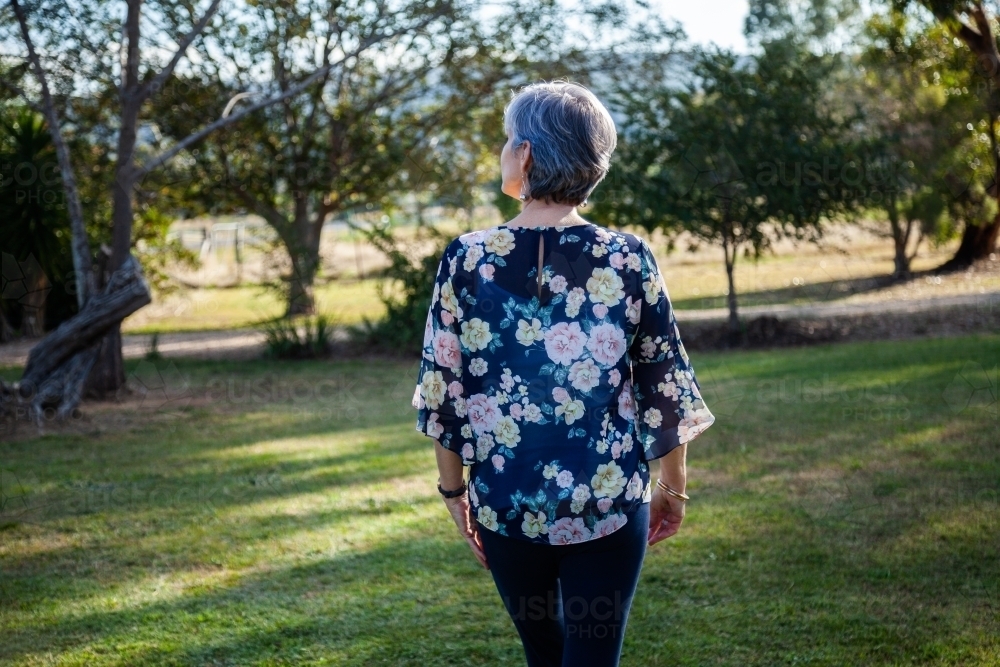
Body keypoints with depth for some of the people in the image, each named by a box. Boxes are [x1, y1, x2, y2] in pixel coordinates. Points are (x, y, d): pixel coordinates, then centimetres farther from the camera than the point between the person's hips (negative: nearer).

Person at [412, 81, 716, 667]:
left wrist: (453, 487, 11)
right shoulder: (629, 259, -8)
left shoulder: (468, 259, -8)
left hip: (505, 505, 2)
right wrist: (673, 487, 12)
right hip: (609, 504, -1)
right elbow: (665, 388, -2)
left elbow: (444, 390, -3)